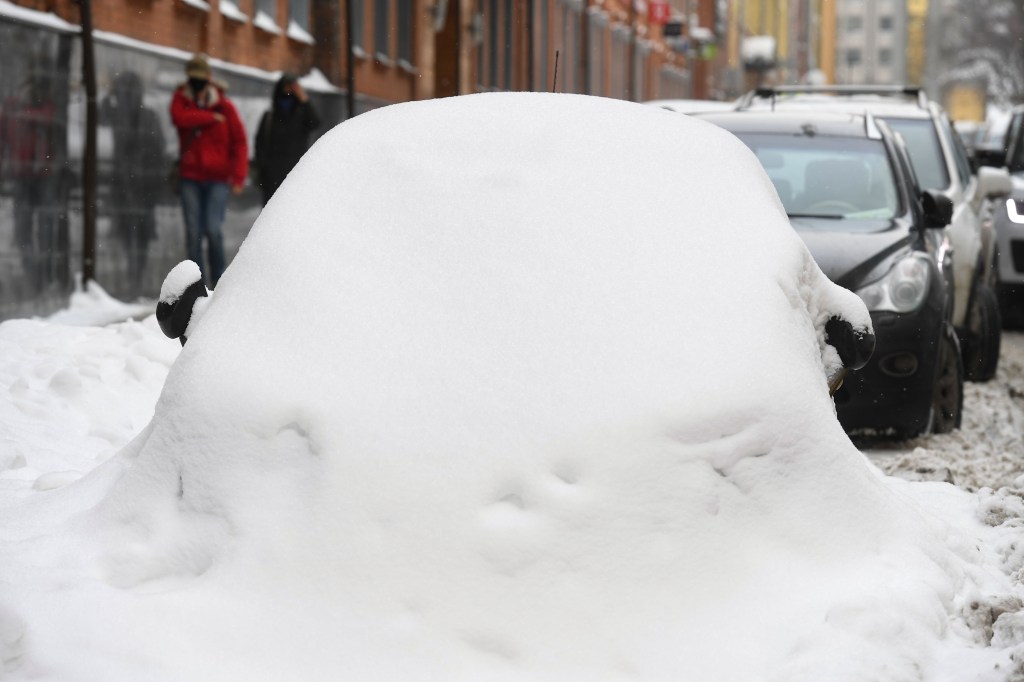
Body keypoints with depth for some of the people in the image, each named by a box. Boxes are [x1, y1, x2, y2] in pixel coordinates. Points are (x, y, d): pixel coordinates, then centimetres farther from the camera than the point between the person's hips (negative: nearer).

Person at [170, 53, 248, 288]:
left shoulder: (225, 106, 0)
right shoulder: (181, 98, 6)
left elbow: (239, 142, -1)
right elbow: (180, 117, -18)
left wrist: (239, 176, -9)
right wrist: (211, 117, -13)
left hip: (218, 178, -2)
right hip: (191, 177, 2)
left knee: (213, 229, -14)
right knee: (193, 232, -1)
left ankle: (218, 281, -1)